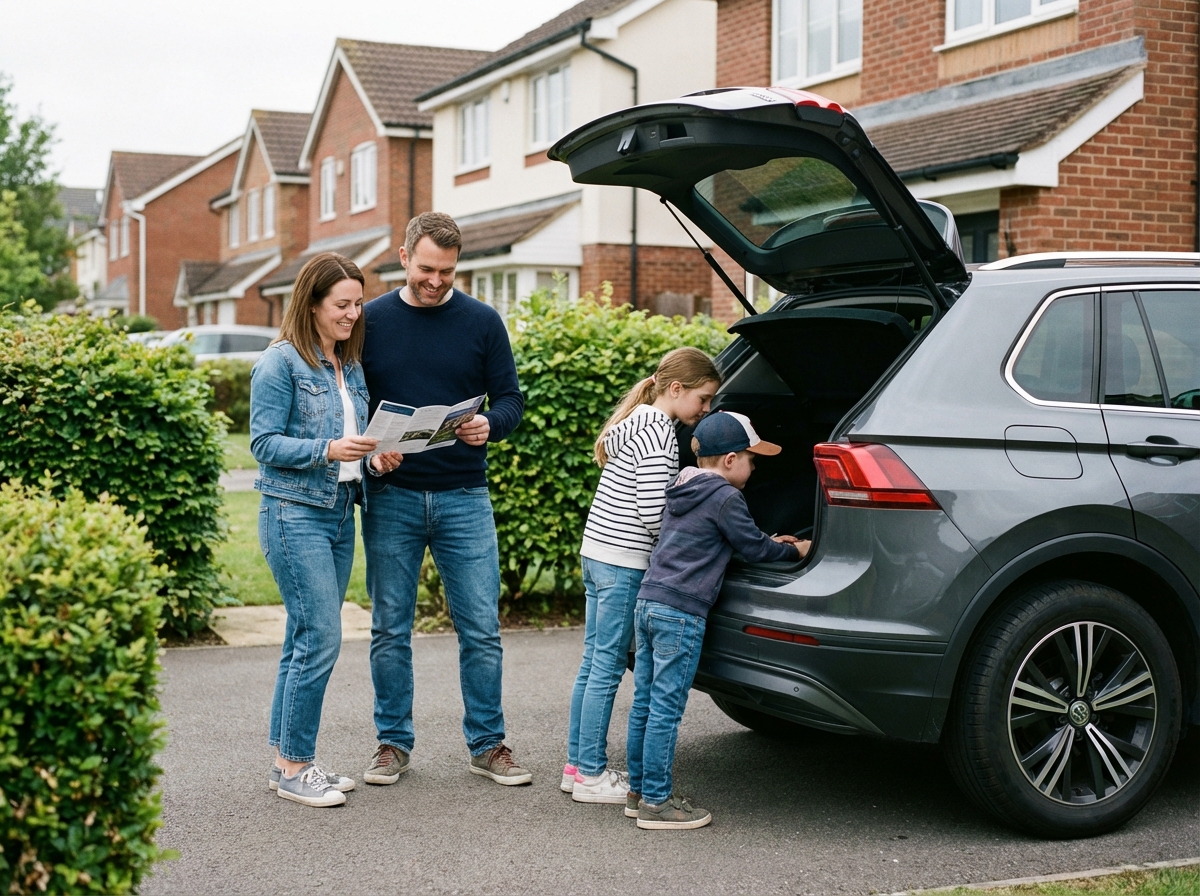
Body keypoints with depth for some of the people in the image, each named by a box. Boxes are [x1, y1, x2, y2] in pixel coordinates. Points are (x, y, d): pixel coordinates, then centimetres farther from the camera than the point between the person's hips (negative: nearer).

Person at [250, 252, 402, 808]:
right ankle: (294, 768, 1)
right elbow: (264, 443, -12)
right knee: (321, 639, -10)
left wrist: (375, 457, 0)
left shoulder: (350, 365, 15)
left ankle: (286, 760, 18)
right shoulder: (281, 362, -8)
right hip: (295, 513, -8)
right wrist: (329, 450, -22)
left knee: (305, 641, 11)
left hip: (340, 513, 8)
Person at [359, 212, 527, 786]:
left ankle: (487, 744, 15)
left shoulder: (482, 322, 4)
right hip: (391, 497, 1)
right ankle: (393, 743, 20)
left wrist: (489, 426, -17)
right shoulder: (371, 321, 4)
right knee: (390, 630, 7)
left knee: (481, 628, 2)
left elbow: (510, 400, 5)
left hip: (464, 496, 0)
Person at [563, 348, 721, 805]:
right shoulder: (657, 431, -14)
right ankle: (591, 775, 3)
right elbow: (652, 514, -19)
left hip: (598, 553, 10)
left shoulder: (637, 421, 16)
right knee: (607, 667, -3)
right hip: (623, 562, -10)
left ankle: (578, 764, 20)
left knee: (594, 662, 13)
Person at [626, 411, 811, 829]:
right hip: (680, 614, -9)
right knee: (665, 710, -4)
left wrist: (770, 543, 29)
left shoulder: (681, 490, 17)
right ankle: (656, 802, 0)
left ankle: (639, 790, 20)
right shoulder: (725, 497, -10)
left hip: (648, 603, 9)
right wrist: (794, 550, 14)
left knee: (644, 705, 12)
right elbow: (753, 548, -1)